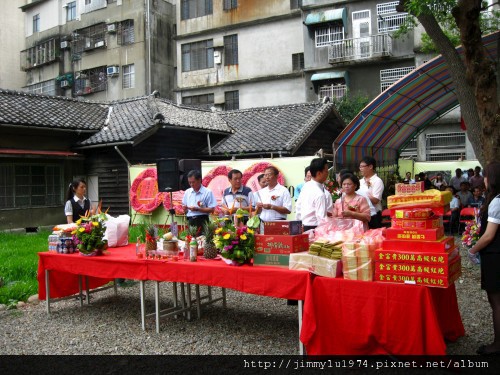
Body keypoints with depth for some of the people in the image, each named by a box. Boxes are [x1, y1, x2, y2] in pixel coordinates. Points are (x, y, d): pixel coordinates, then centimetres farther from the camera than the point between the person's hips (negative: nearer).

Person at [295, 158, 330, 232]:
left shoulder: (306, 186, 3)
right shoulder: (320, 194, -22)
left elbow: (298, 207, 12)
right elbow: (322, 218, -22)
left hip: (303, 227, 9)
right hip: (314, 229, -9)